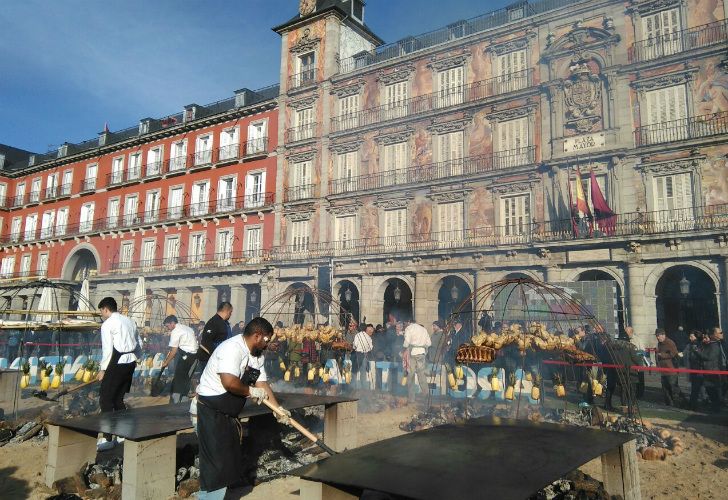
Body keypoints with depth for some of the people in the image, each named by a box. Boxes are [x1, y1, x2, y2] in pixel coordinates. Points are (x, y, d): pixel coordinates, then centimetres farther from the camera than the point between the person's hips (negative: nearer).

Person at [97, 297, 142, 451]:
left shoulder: (107, 324, -8)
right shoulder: (129, 321, 14)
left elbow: (107, 349, -14)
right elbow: (139, 343, 16)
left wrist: (102, 369, -7)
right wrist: (136, 358, 25)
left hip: (117, 363, -8)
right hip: (130, 363, 8)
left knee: (106, 400, -2)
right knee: (118, 398, 17)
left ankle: (107, 438, -4)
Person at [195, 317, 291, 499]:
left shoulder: (257, 356, 7)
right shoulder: (232, 348, -25)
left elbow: (262, 384, 10)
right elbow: (230, 382, -37)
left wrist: (278, 409, 4)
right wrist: (251, 391, -19)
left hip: (228, 414, 10)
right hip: (209, 413, -10)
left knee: (230, 461, 17)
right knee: (216, 465, -7)